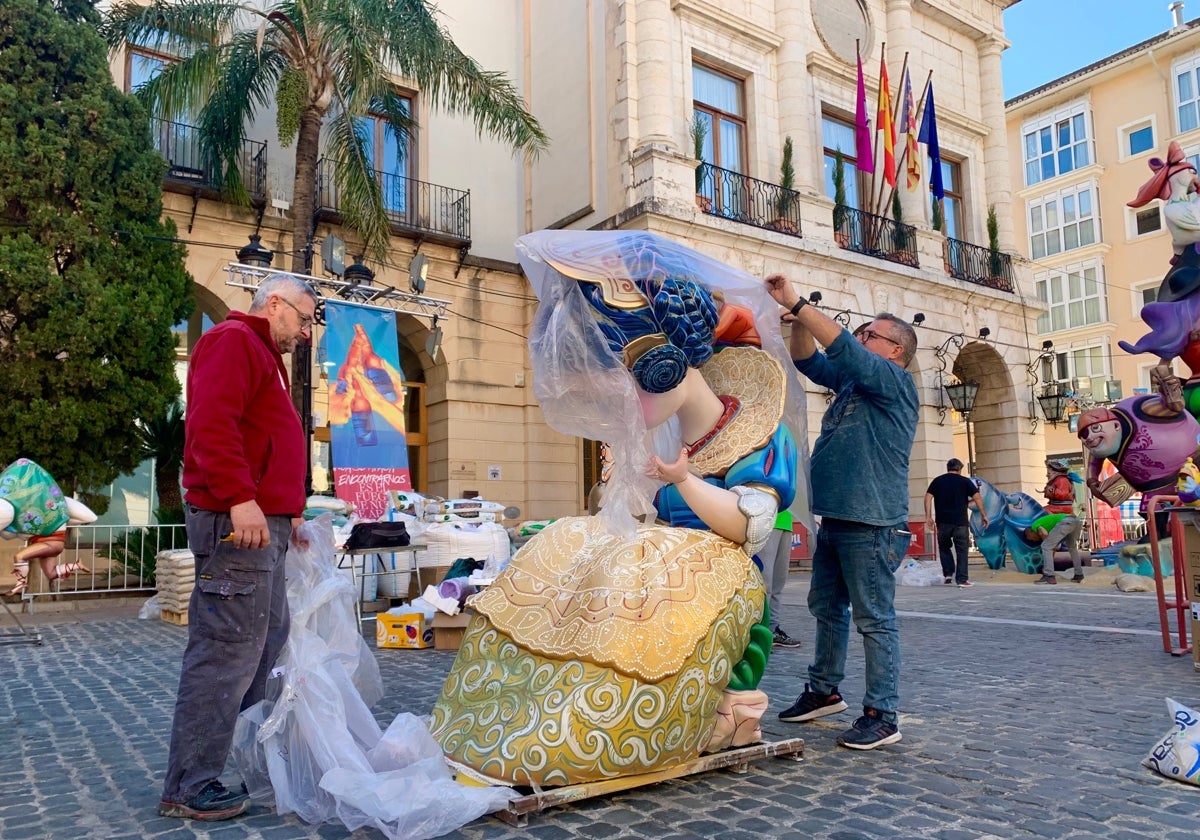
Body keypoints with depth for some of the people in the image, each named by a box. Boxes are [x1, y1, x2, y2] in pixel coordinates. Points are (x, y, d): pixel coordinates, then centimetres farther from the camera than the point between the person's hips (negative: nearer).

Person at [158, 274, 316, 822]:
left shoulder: (265, 356, 25)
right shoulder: (233, 341, -6)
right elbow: (210, 423, -21)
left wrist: (288, 512, 21)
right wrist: (240, 498, -27)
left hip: (264, 524, 11)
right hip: (238, 521, -11)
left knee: (269, 637, 17)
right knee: (229, 649, -7)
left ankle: (241, 751, 28)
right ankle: (190, 788, 2)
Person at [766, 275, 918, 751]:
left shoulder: (895, 382, -7)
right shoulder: (854, 382, 18)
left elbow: (843, 349, -20)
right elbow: (809, 362, 19)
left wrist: (796, 302, -19)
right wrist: (798, 322, 0)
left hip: (872, 524, -9)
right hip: (835, 520, 9)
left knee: (874, 619, -4)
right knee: (826, 608, 17)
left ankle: (882, 716, 4)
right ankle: (824, 691, 30)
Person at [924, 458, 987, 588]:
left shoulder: (937, 481, 9)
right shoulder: (965, 481, 5)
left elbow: (928, 497, -1)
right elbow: (977, 498, -3)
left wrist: (928, 516, -3)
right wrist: (983, 515, 1)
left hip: (943, 522, 1)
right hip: (960, 522, -1)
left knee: (944, 547, 19)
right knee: (961, 550, 5)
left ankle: (948, 573, 7)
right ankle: (962, 580, 2)